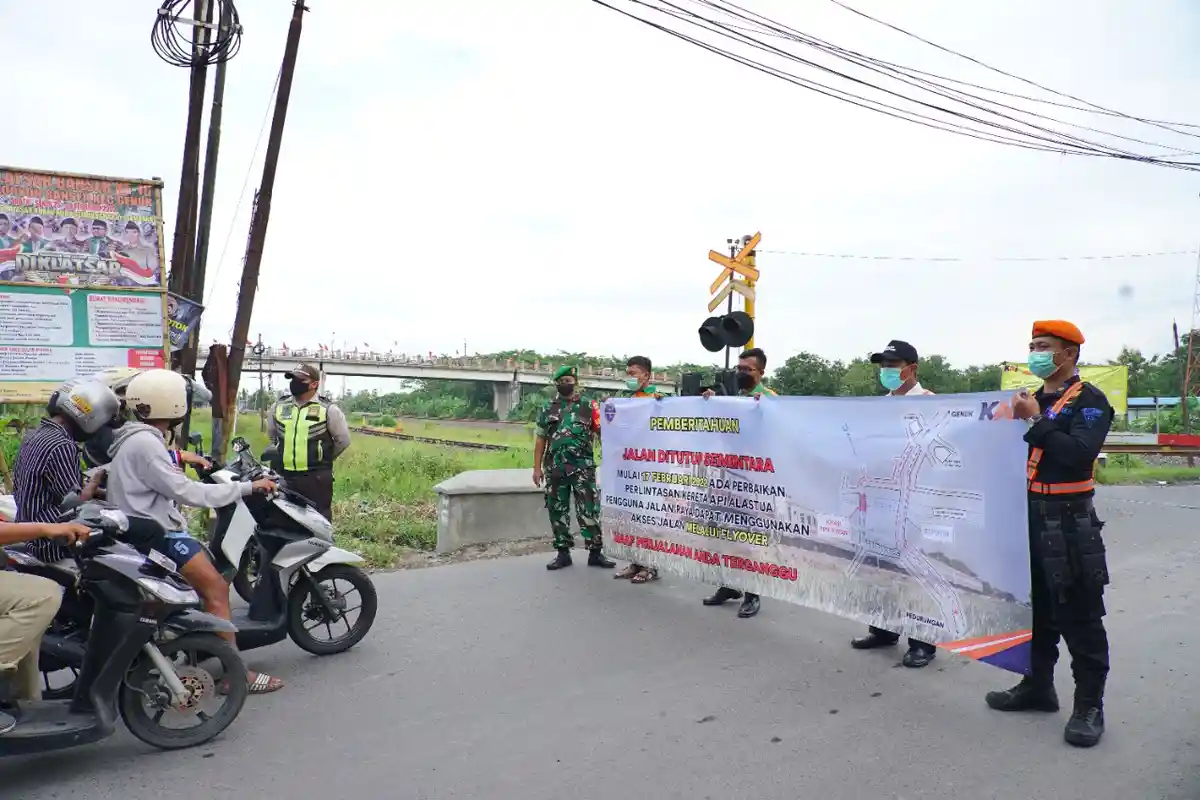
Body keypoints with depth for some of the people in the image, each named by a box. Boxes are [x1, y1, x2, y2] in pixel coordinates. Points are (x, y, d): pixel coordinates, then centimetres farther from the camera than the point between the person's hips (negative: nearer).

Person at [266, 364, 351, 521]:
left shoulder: (328, 409, -7)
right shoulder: (278, 406, 7)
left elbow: (343, 440, 1)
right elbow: (272, 435, 24)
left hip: (316, 477, -4)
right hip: (284, 476, 5)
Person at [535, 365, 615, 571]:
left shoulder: (589, 407, 4)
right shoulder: (547, 409, 11)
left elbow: (603, 431, -2)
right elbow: (540, 440, 12)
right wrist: (537, 467, 7)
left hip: (583, 467, -3)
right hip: (555, 468, 3)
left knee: (589, 510, -4)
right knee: (557, 510, 8)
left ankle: (595, 552, 4)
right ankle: (563, 553, 18)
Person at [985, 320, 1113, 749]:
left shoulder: (1090, 401, -7)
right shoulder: (1031, 400, 14)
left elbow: (1079, 454, -23)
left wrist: (1035, 421, -21)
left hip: (1069, 522, -7)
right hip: (1028, 517, 7)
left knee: (1079, 616, 0)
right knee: (1035, 608, 15)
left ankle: (1089, 705, 11)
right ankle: (1038, 686, 28)